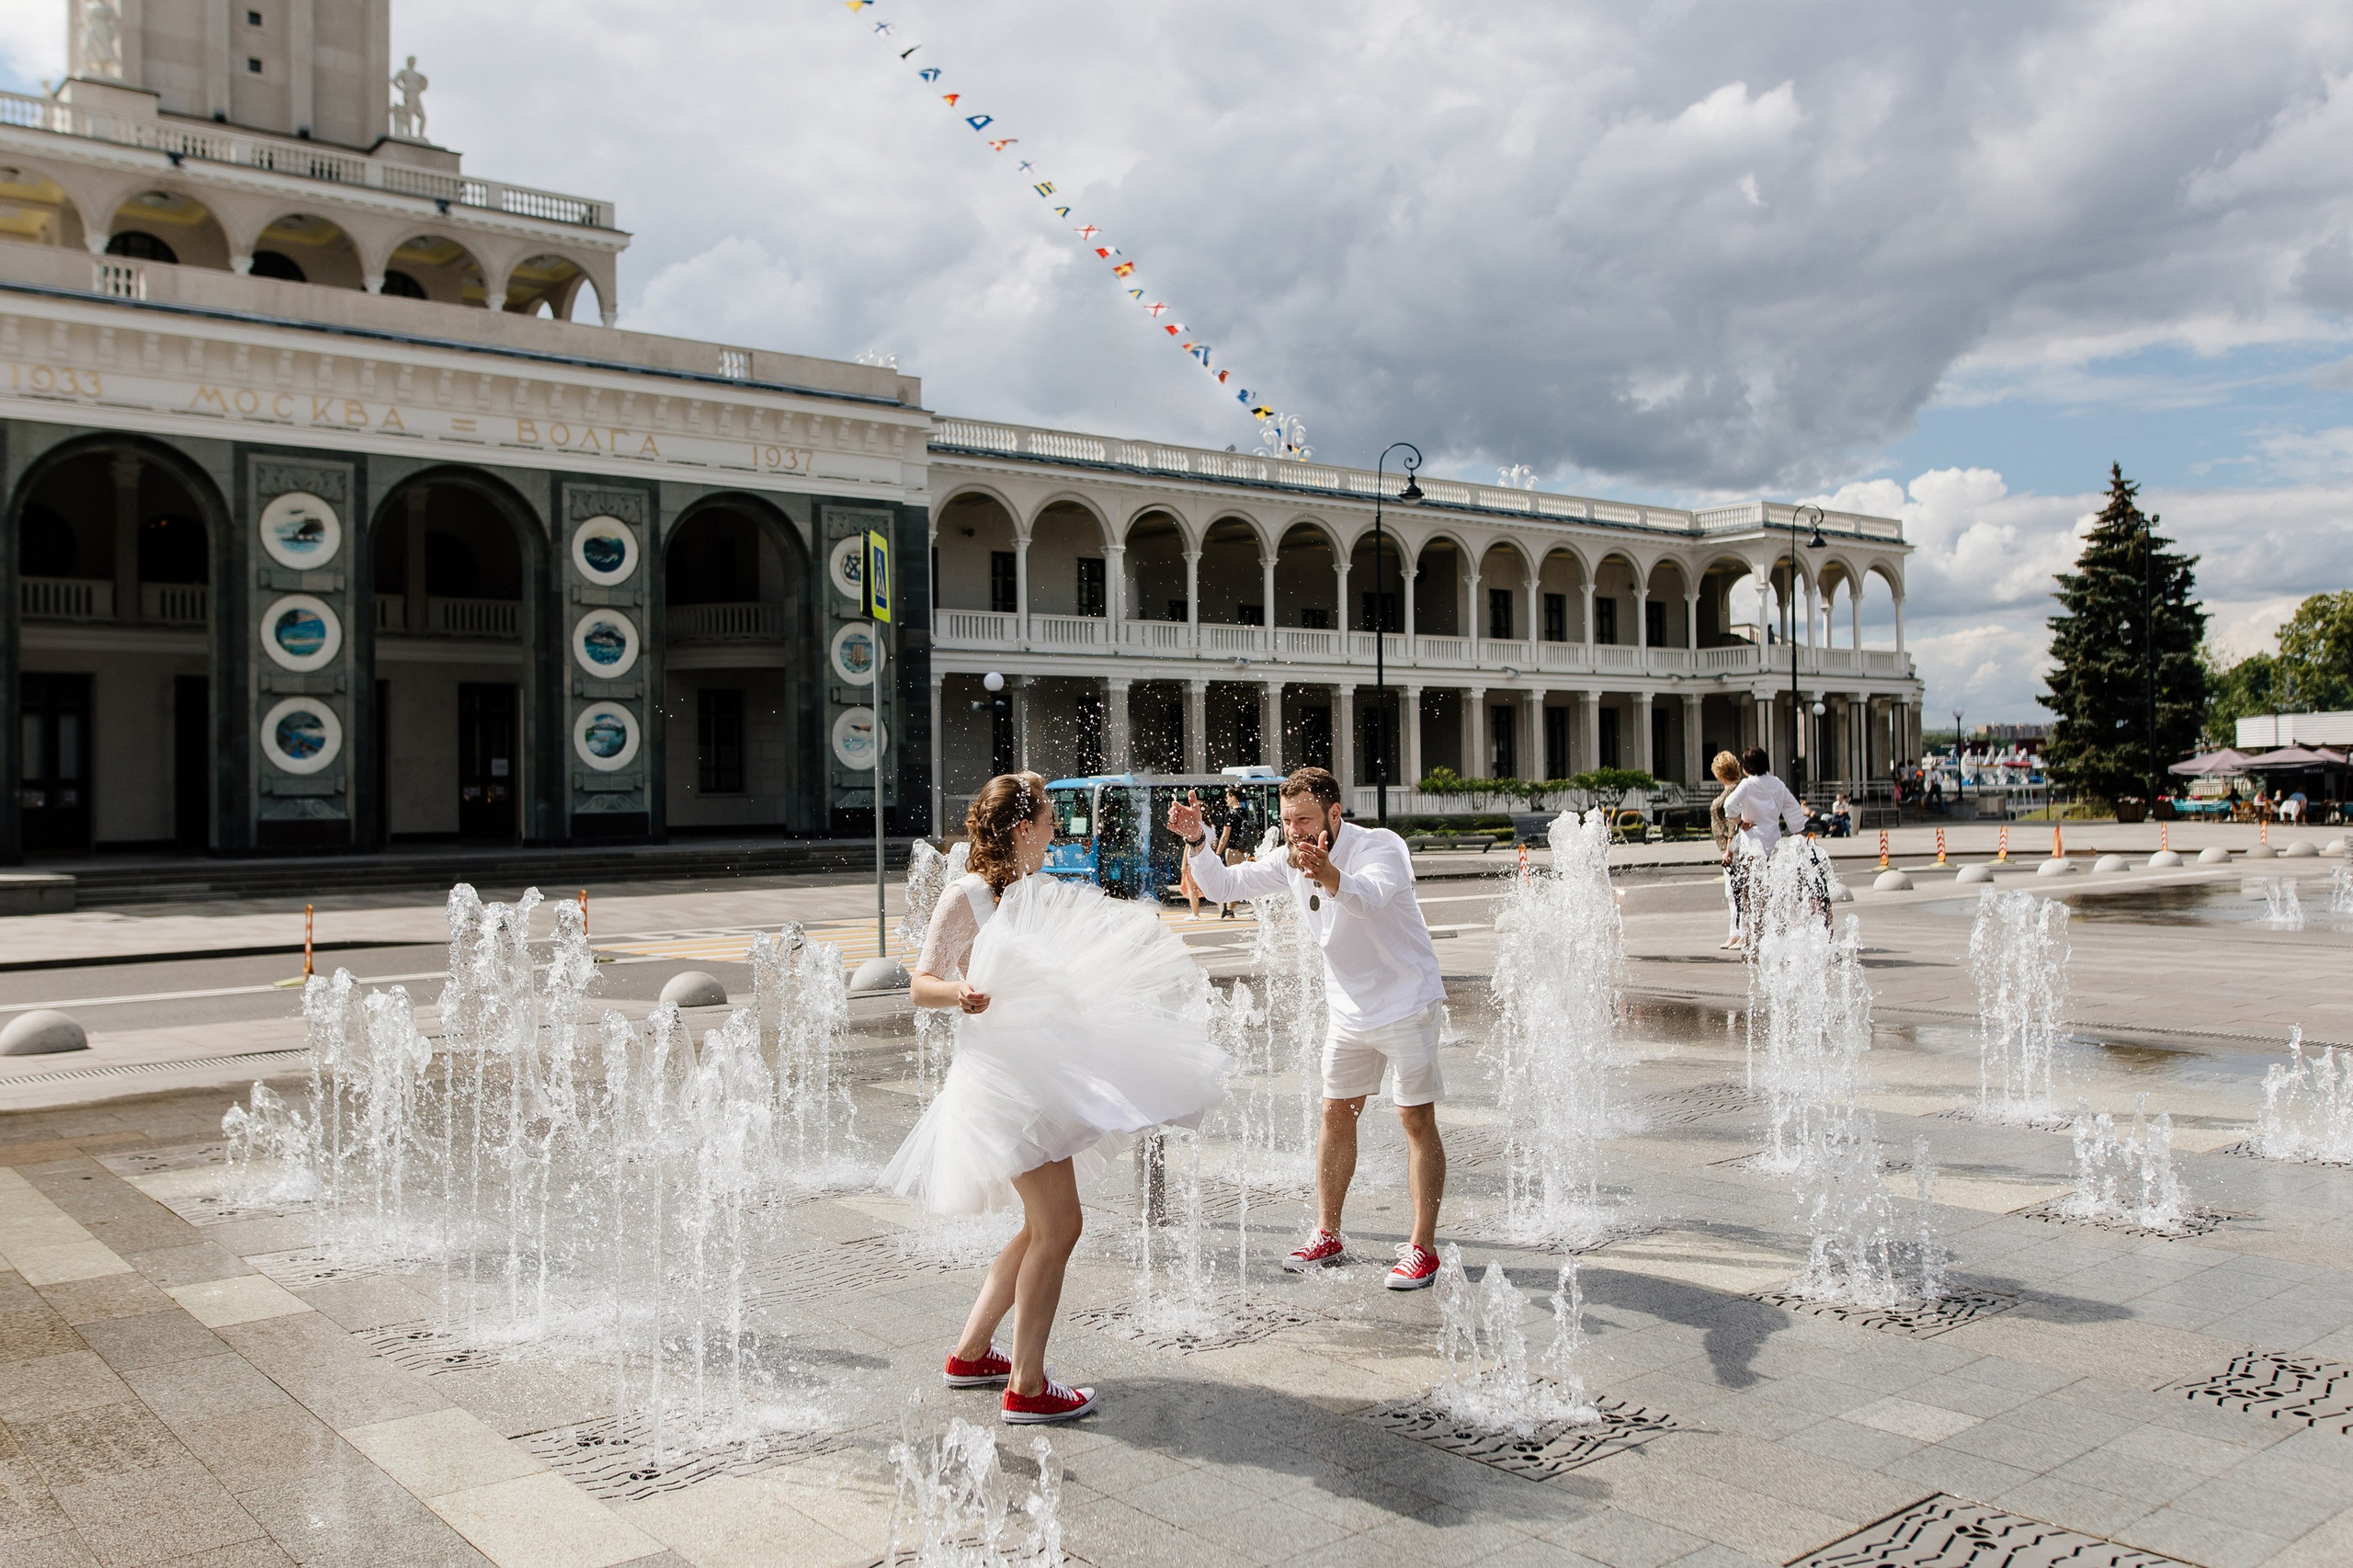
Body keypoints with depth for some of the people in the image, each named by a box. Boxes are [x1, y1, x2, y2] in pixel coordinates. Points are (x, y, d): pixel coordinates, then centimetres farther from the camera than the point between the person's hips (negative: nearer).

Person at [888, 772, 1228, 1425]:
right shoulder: (965, 896, -11)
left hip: (1043, 1071, 10)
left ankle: (970, 1355, 27)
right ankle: (1027, 1388, -1)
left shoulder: (1034, 894, 14)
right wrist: (960, 992, -33)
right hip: (1002, 1073, -10)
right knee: (1058, 1228, -10)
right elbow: (921, 984, -11)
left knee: (1043, 1228, 16)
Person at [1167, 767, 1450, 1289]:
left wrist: (1329, 875, -65)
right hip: (1350, 1008, 7)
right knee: (1336, 1115, 10)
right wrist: (1195, 840, -17)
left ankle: (1422, 1248, 2)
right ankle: (1327, 1236, 21)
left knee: (1417, 1118, -4)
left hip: (1407, 1002, -7)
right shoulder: (1291, 858, -2)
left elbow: (1372, 897, -44)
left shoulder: (1381, 846, -22)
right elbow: (1224, 885, 2)